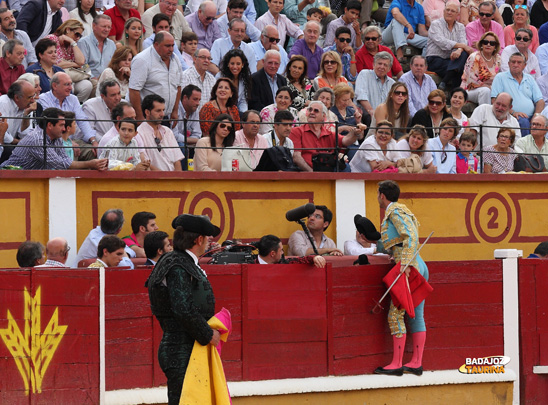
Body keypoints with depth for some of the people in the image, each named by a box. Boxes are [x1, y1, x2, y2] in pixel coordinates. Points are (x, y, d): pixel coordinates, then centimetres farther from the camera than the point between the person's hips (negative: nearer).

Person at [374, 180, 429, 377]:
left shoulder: (395, 212, -7)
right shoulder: (399, 210, 21)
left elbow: (411, 237, -19)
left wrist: (404, 264, -26)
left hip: (409, 269, -10)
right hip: (420, 268, 10)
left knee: (395, 314, -8)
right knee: (417, 316, 9)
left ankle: (396, 364, -8)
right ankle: (416, 363, 10)